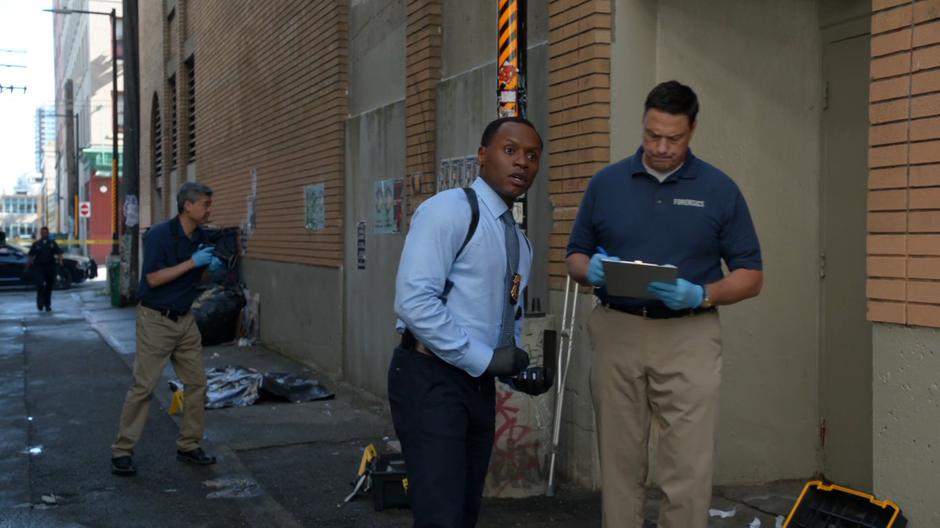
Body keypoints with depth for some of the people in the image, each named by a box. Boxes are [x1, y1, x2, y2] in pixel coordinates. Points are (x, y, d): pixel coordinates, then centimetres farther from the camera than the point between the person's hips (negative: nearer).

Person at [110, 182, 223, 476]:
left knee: (196, 383, 6)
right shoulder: (159, 235, -17)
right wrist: (192, 263, -25)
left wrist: (210, 269, -6)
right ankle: (122, 451, 3)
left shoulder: (200, 238, 6)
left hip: (185, 320, 7)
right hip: (155, 319, -7)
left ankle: (189, 446, 17)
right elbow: (154, 278, -23)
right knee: (143, 386, -5)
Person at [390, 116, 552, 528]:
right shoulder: (448, 210, -11)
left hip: (478, 384, 9)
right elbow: (413, 301, -21)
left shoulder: (520, 242, 15)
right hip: (430, 379, -8)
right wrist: (485, 359, -19)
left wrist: (519, 371, 2)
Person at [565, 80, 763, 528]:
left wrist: (701, 295, -18)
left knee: (687, 473, -3)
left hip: (688, 338, -2)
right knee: (620, 466, 10)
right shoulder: (605, 183, 5)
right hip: (616, 334, 2)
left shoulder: (720, 190, 0)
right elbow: (575, 257, 11)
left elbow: (750, 275, 1)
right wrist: (592, 271, -13)